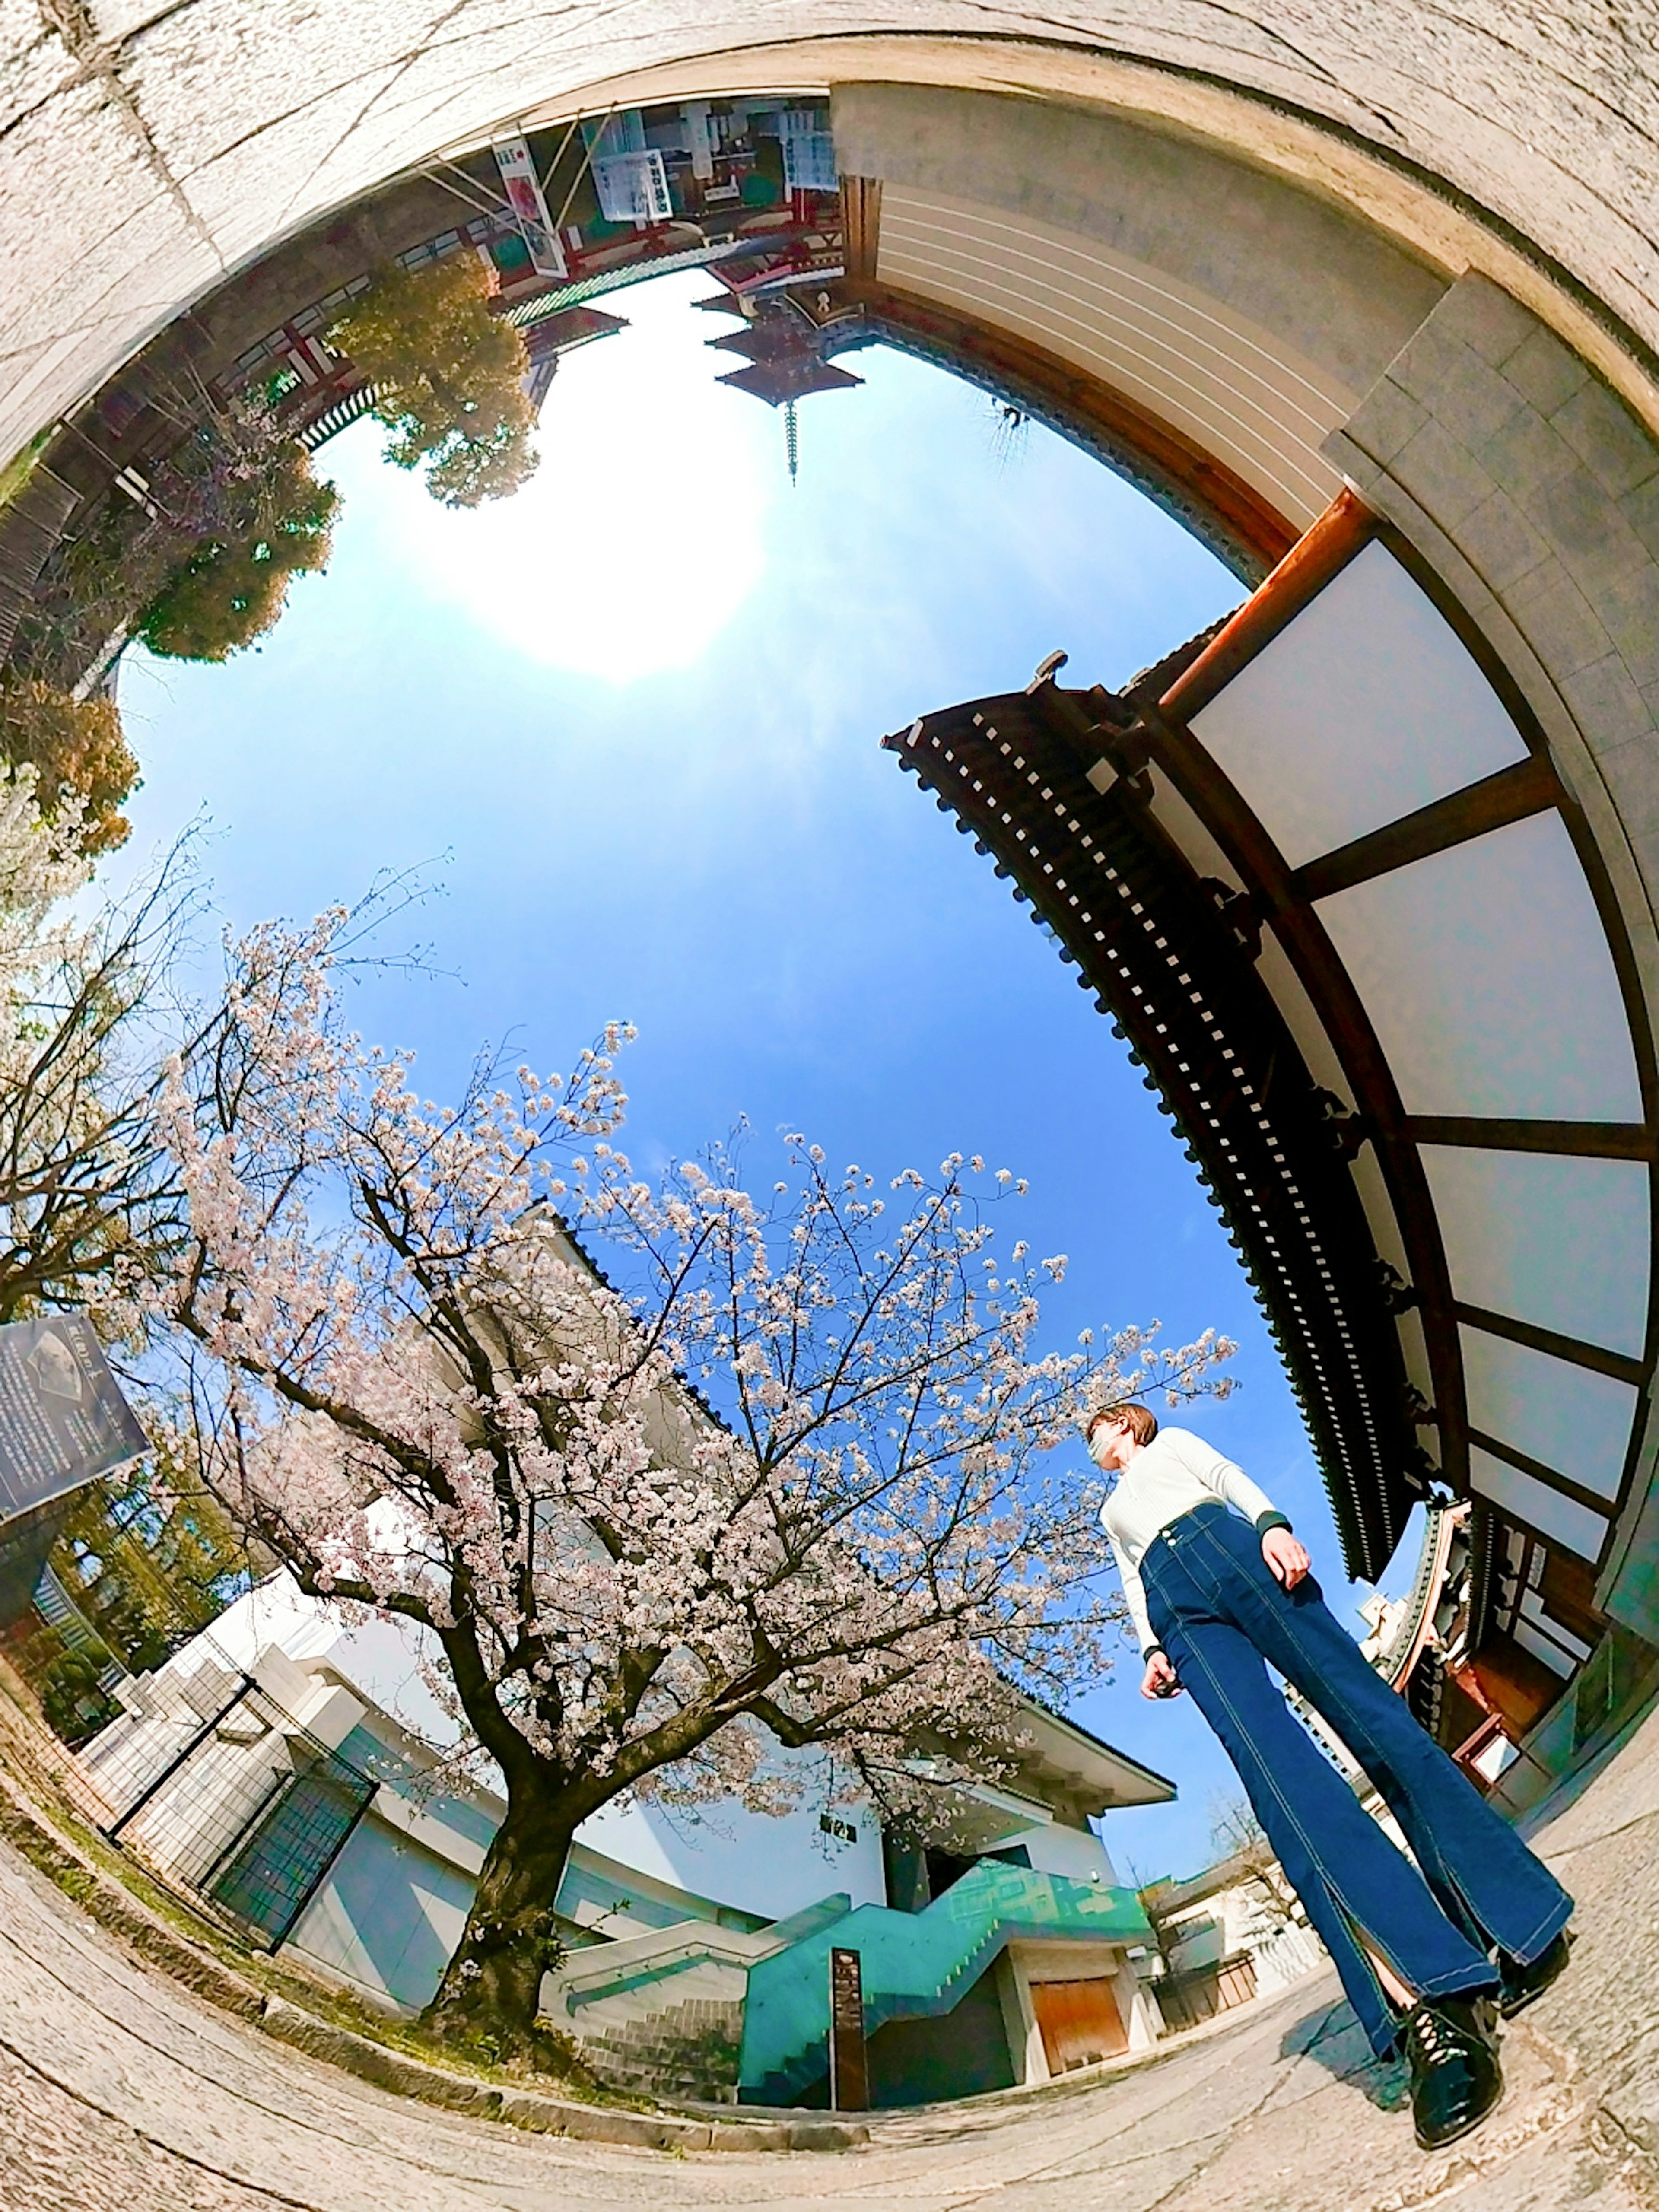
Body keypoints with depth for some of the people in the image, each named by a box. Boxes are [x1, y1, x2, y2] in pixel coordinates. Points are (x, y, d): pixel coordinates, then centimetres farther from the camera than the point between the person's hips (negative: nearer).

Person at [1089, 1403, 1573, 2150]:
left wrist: (1272, 1523, -9)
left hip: (1227, 1547, -1)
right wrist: (1154, 1648, 7)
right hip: (1175, 1607, 2)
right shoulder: (1113, 1514, 37)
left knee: (1369, 1712, -15)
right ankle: (1418, 2005, -34)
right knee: (1272, 1758, -22)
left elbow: (1232, 1477, 11)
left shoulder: (1172, 1441, 28)